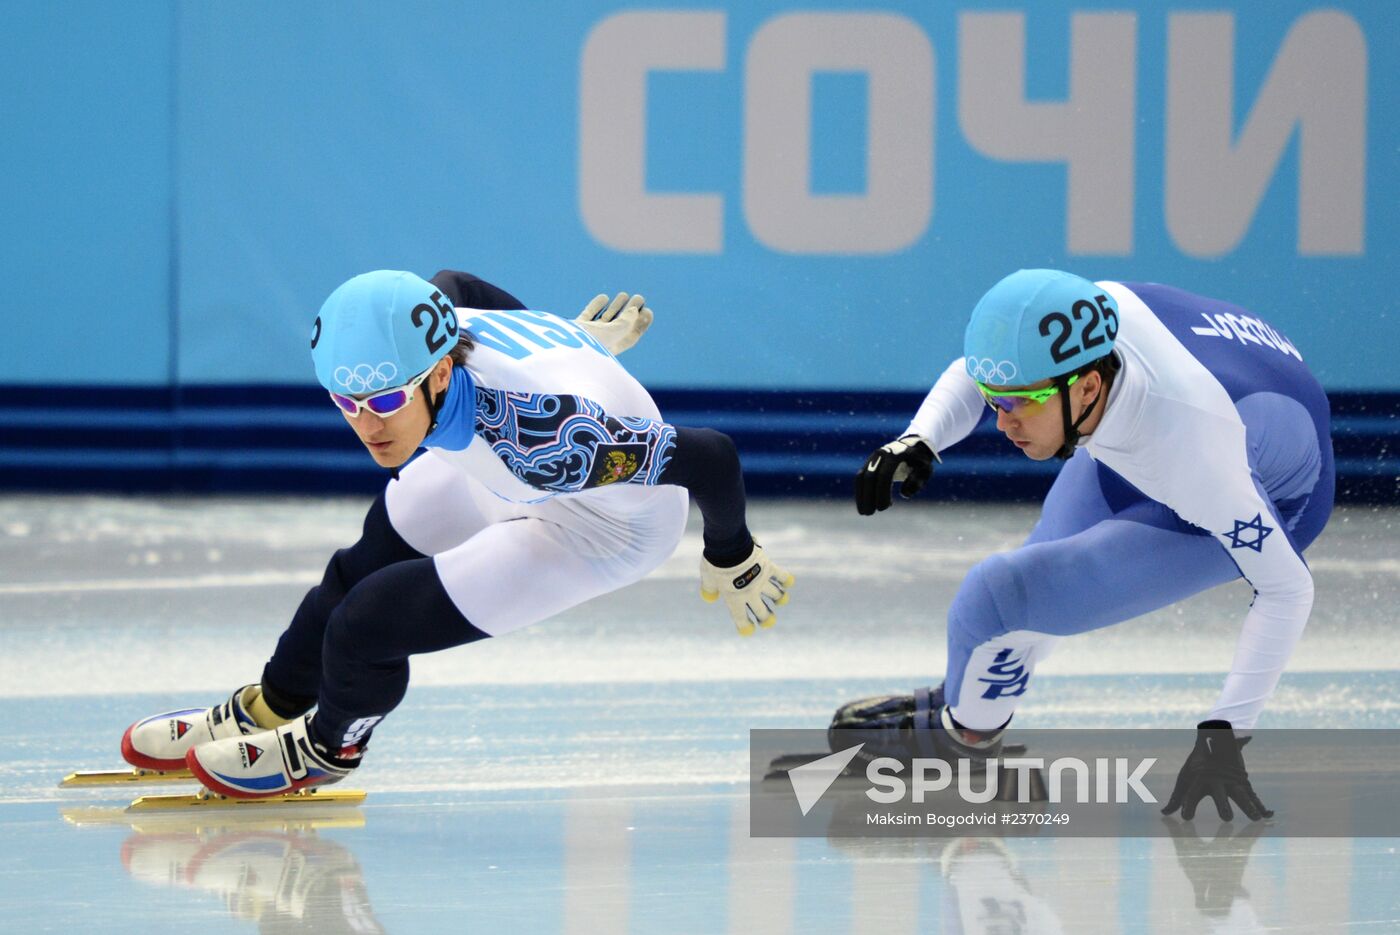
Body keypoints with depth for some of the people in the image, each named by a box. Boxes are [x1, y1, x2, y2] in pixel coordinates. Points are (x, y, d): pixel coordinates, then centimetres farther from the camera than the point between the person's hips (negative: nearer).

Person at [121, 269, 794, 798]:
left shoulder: (538, 429, -46)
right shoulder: (396, 349, -25)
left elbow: (708, 457, -37)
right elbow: (455, 284, 0)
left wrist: (730, 560, -16)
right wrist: (569, 335, 20)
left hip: (600, 528, -6)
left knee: (366, 626, -11)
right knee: (360, 571, 18)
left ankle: (328, 746, 23)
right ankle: (266, 710, 48)